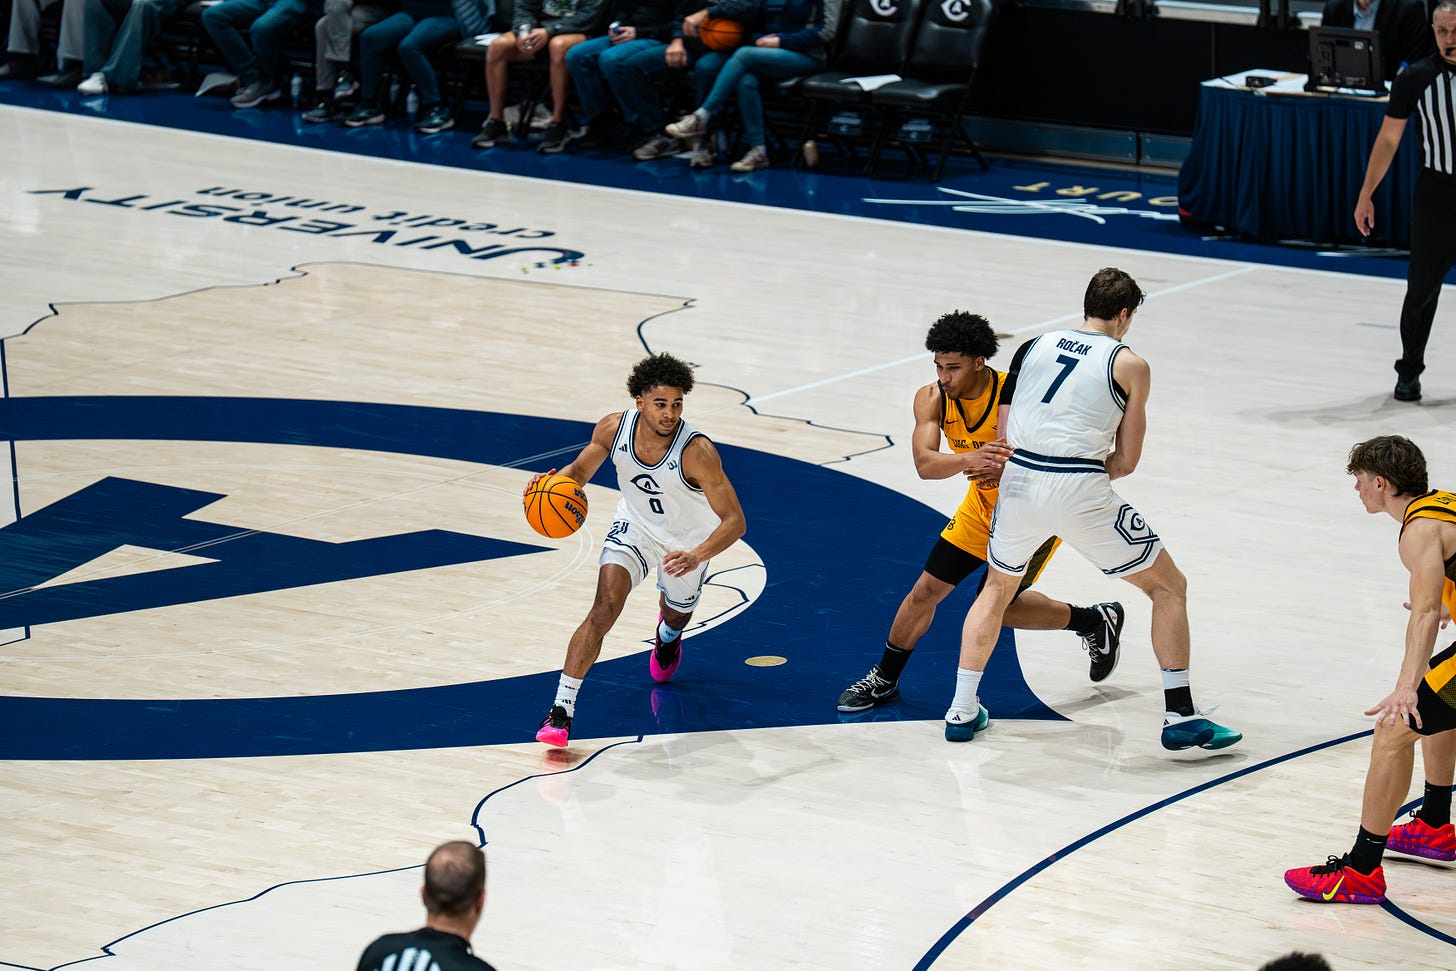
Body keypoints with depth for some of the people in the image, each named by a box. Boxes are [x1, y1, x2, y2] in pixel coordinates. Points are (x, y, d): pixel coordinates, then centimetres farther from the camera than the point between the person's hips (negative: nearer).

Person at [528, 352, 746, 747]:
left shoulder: (697, 451, -37)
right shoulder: (614, 428, -25)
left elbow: (734, 521, -34)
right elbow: (580, 470, -4)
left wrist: (697, 556, -50)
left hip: (689, 540, -1)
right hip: (635, 526, 1)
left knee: (676, 613, 26)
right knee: (604, 609, -21)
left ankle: (668, 634, 66)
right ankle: (562, 708, -20)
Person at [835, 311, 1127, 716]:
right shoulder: (932, 399, -17)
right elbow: (924, 463, -29)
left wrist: (1006, 469, -51)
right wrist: (969, 460, -50)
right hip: (984, 504, 5)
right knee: (926, 589, 3)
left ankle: (1095, 621, 17)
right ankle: (884, 680, 22)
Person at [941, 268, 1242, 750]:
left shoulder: (1034, 346, 15)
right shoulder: (1129, 365, 5)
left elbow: (1004, 435, 13)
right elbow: (1126, 461, 6)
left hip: (1019, 480, 4)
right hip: (1080, 492, -4)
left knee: (997, 588, 31)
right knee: (1169, 587, 13)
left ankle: (962, 711, 28)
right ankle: (1181, 716, 8)